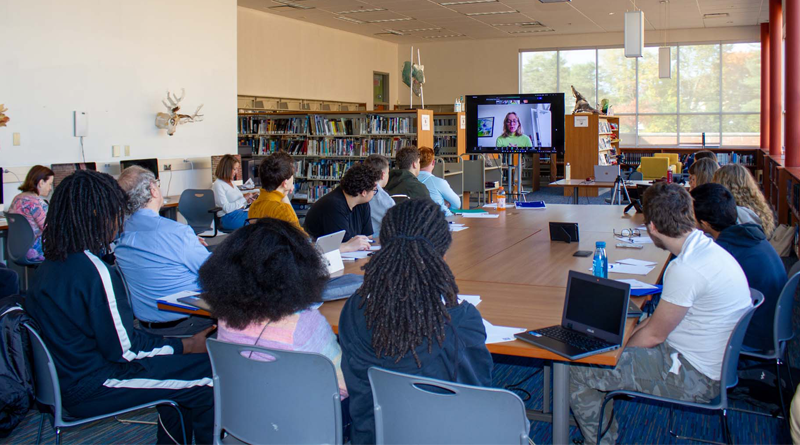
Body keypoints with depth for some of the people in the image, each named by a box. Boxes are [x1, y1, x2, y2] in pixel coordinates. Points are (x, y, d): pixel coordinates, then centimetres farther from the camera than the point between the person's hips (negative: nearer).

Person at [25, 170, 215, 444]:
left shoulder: (52, 262, 4)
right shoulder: (95, 272, -25)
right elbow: (124, 349, -20)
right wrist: (187, 346, -10)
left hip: (64, 377, 10)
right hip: (88, 391, -10)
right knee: (208, 375, -8)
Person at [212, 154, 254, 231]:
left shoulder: (231, 182, 19)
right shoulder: (218, 185, -7)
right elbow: (227, 208, -15)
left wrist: (247, 201, 4)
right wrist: (244, 199, -13)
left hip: (240, 212, 8)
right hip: (229, 218, -8)